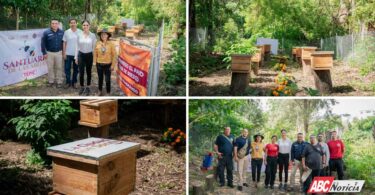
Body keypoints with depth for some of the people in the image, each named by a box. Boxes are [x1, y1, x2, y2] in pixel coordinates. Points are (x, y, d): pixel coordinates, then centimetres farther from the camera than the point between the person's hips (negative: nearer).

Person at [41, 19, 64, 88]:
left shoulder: (62, 32, -2)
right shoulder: (46, 32, -8)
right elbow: (43, 43, -4)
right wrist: (44, 53, -7)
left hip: (59, 53, 1)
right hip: (49, 53, -1)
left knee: (59, 68, 6)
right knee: (50, 68, 8)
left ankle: (59, 81, 15)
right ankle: (51, 81, 21)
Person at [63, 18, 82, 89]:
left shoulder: (80, 32, -3)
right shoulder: (66, 32, -1)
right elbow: (64, 43, 2)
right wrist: (64, 53, -2)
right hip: (68, 54, 0)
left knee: (76, 69, 9)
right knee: (67, 69, 4)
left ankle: (74, 82, 22)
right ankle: (68, 82, 17)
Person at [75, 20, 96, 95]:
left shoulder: (93, 35, -5)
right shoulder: (79, 35, 0)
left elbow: (94, 47, 1)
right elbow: (77, 47, 6)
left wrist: (95, 57, -1)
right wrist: (76, 57, 5)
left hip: (89, 55, -1)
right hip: (81, 55, 1)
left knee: (88, 72, 9)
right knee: (81, 73, 2)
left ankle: (87, 88, 23)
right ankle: (82, 87, 19)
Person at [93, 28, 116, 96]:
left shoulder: (110, 44, -10)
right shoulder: (98, 44, -4)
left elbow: (114, 55, -7)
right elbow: (95, 54, 4)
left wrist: (113, 65, -8)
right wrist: (94, 62, 3)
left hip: (108, 65, -2)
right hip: (99, 64, 2)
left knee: (107, 79, 1)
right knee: (100, 78, 16)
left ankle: (108, 93, 15)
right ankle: (100, 91, 34)